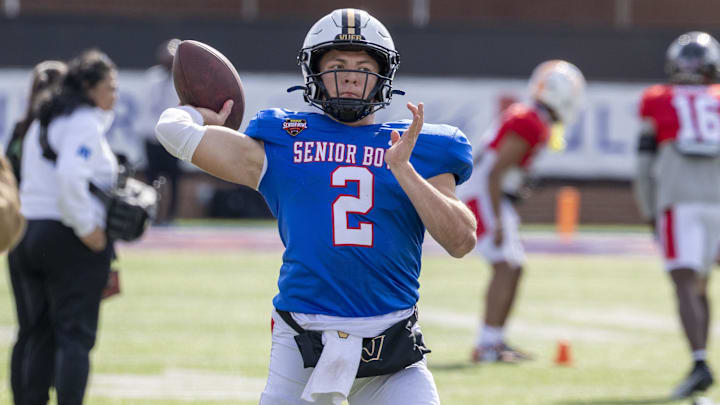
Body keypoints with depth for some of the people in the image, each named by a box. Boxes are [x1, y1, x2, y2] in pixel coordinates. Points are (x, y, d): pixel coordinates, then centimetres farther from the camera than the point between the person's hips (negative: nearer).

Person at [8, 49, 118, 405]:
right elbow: (71, 176, -25)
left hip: (25, 235, 8)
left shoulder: (40, 123, 17)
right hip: (70, 241, -8)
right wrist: (88, 228, -17)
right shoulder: (85, 123, -11)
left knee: (33, 333, 11)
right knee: (75, 335, -6)